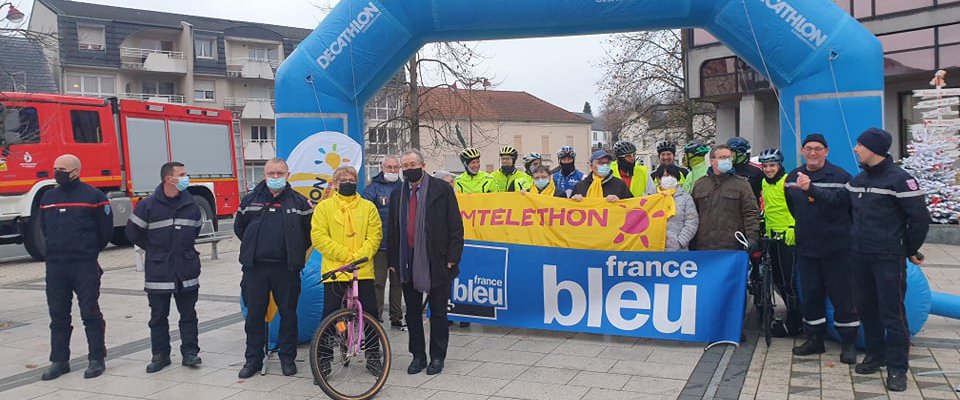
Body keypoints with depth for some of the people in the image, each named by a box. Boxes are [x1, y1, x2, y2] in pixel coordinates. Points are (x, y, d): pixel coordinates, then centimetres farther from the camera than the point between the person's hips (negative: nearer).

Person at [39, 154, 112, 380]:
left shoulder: (93, 196, -4)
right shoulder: (48, 198, 11)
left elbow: (105, 230, -1)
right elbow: (44, 228, 23)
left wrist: (90, 251, 6)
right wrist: (55, 247, 15)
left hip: (85, 266, -5)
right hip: (55, 266, 5)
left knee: (90, 313, 1)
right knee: (58, 315, 10)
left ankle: (97, 359, 9)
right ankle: (59, 360, 19)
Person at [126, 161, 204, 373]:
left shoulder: (191, 204, 4)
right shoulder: (148, 205, -6)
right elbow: (133, 232, 3)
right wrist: (155, 250, 8)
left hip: (187, 270, 2)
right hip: (158, 271, -2)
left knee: (188, 314, 8)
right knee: (158, 316, 8)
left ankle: (190, 352, 16)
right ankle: (160, 354, 19)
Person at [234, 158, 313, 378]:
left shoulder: (299, 201, 2)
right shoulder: (250, 200, 8)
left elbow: (311, 230, 8)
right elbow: (239, 227, 20)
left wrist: (297, 252, 7)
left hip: (286, 268, -1)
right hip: (255, 267, 2)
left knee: (288, 313, 5)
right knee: (254, 314, 6)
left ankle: (287, 358, 17)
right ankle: (253, 359, 17)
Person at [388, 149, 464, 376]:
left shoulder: (441, 189, -3)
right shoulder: (397, 194, 11)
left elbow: (455, 226, -5)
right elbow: (393, 229, 13)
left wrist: (452, 258, -10)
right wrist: (393, 260, 6)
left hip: (437, 262, -4)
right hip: (408, 263, 4)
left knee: (438, 312, 6)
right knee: (412, 312, 11)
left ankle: (437, 357, 18)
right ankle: (418, 355, 24)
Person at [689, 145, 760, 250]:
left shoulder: (741, 184, 5)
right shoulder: (699, 185, 13)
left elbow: (751, 213, -1)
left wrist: (752, 237, -13)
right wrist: (691, 244, 12)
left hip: (731, 247, -2)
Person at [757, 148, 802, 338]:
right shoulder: (764, 182, 13)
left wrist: (792, 230, -19)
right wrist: (764, 227, 24)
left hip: (787, 236, -8)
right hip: (772, 236, 8)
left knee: (789, 280, -5)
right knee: (778, 279, 13)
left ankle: (793, 324, 4)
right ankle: (793, 315, 27)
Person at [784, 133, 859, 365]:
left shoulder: (839, 176, -7)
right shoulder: (793, 177, 10)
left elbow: (838, 200, -26)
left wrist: (812, 189, -38)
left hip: (837, 248, -5)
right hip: (806, 248, 5)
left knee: (842, 296, 1)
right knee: (810, 295, 11)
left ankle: (848, 343, 13)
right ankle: (815, 339, 23)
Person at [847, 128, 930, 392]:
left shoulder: (899, 179, -12)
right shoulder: (857, 180, 10)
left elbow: (919, 218, -10)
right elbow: (848, 209, 24)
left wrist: (911, 250, -1)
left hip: (889, 259, -7)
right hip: (862, 257, 7)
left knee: (892, 314, -4)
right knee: (868, 309, 14)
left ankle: (897, 368, 5)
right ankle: (876, 355, 28)